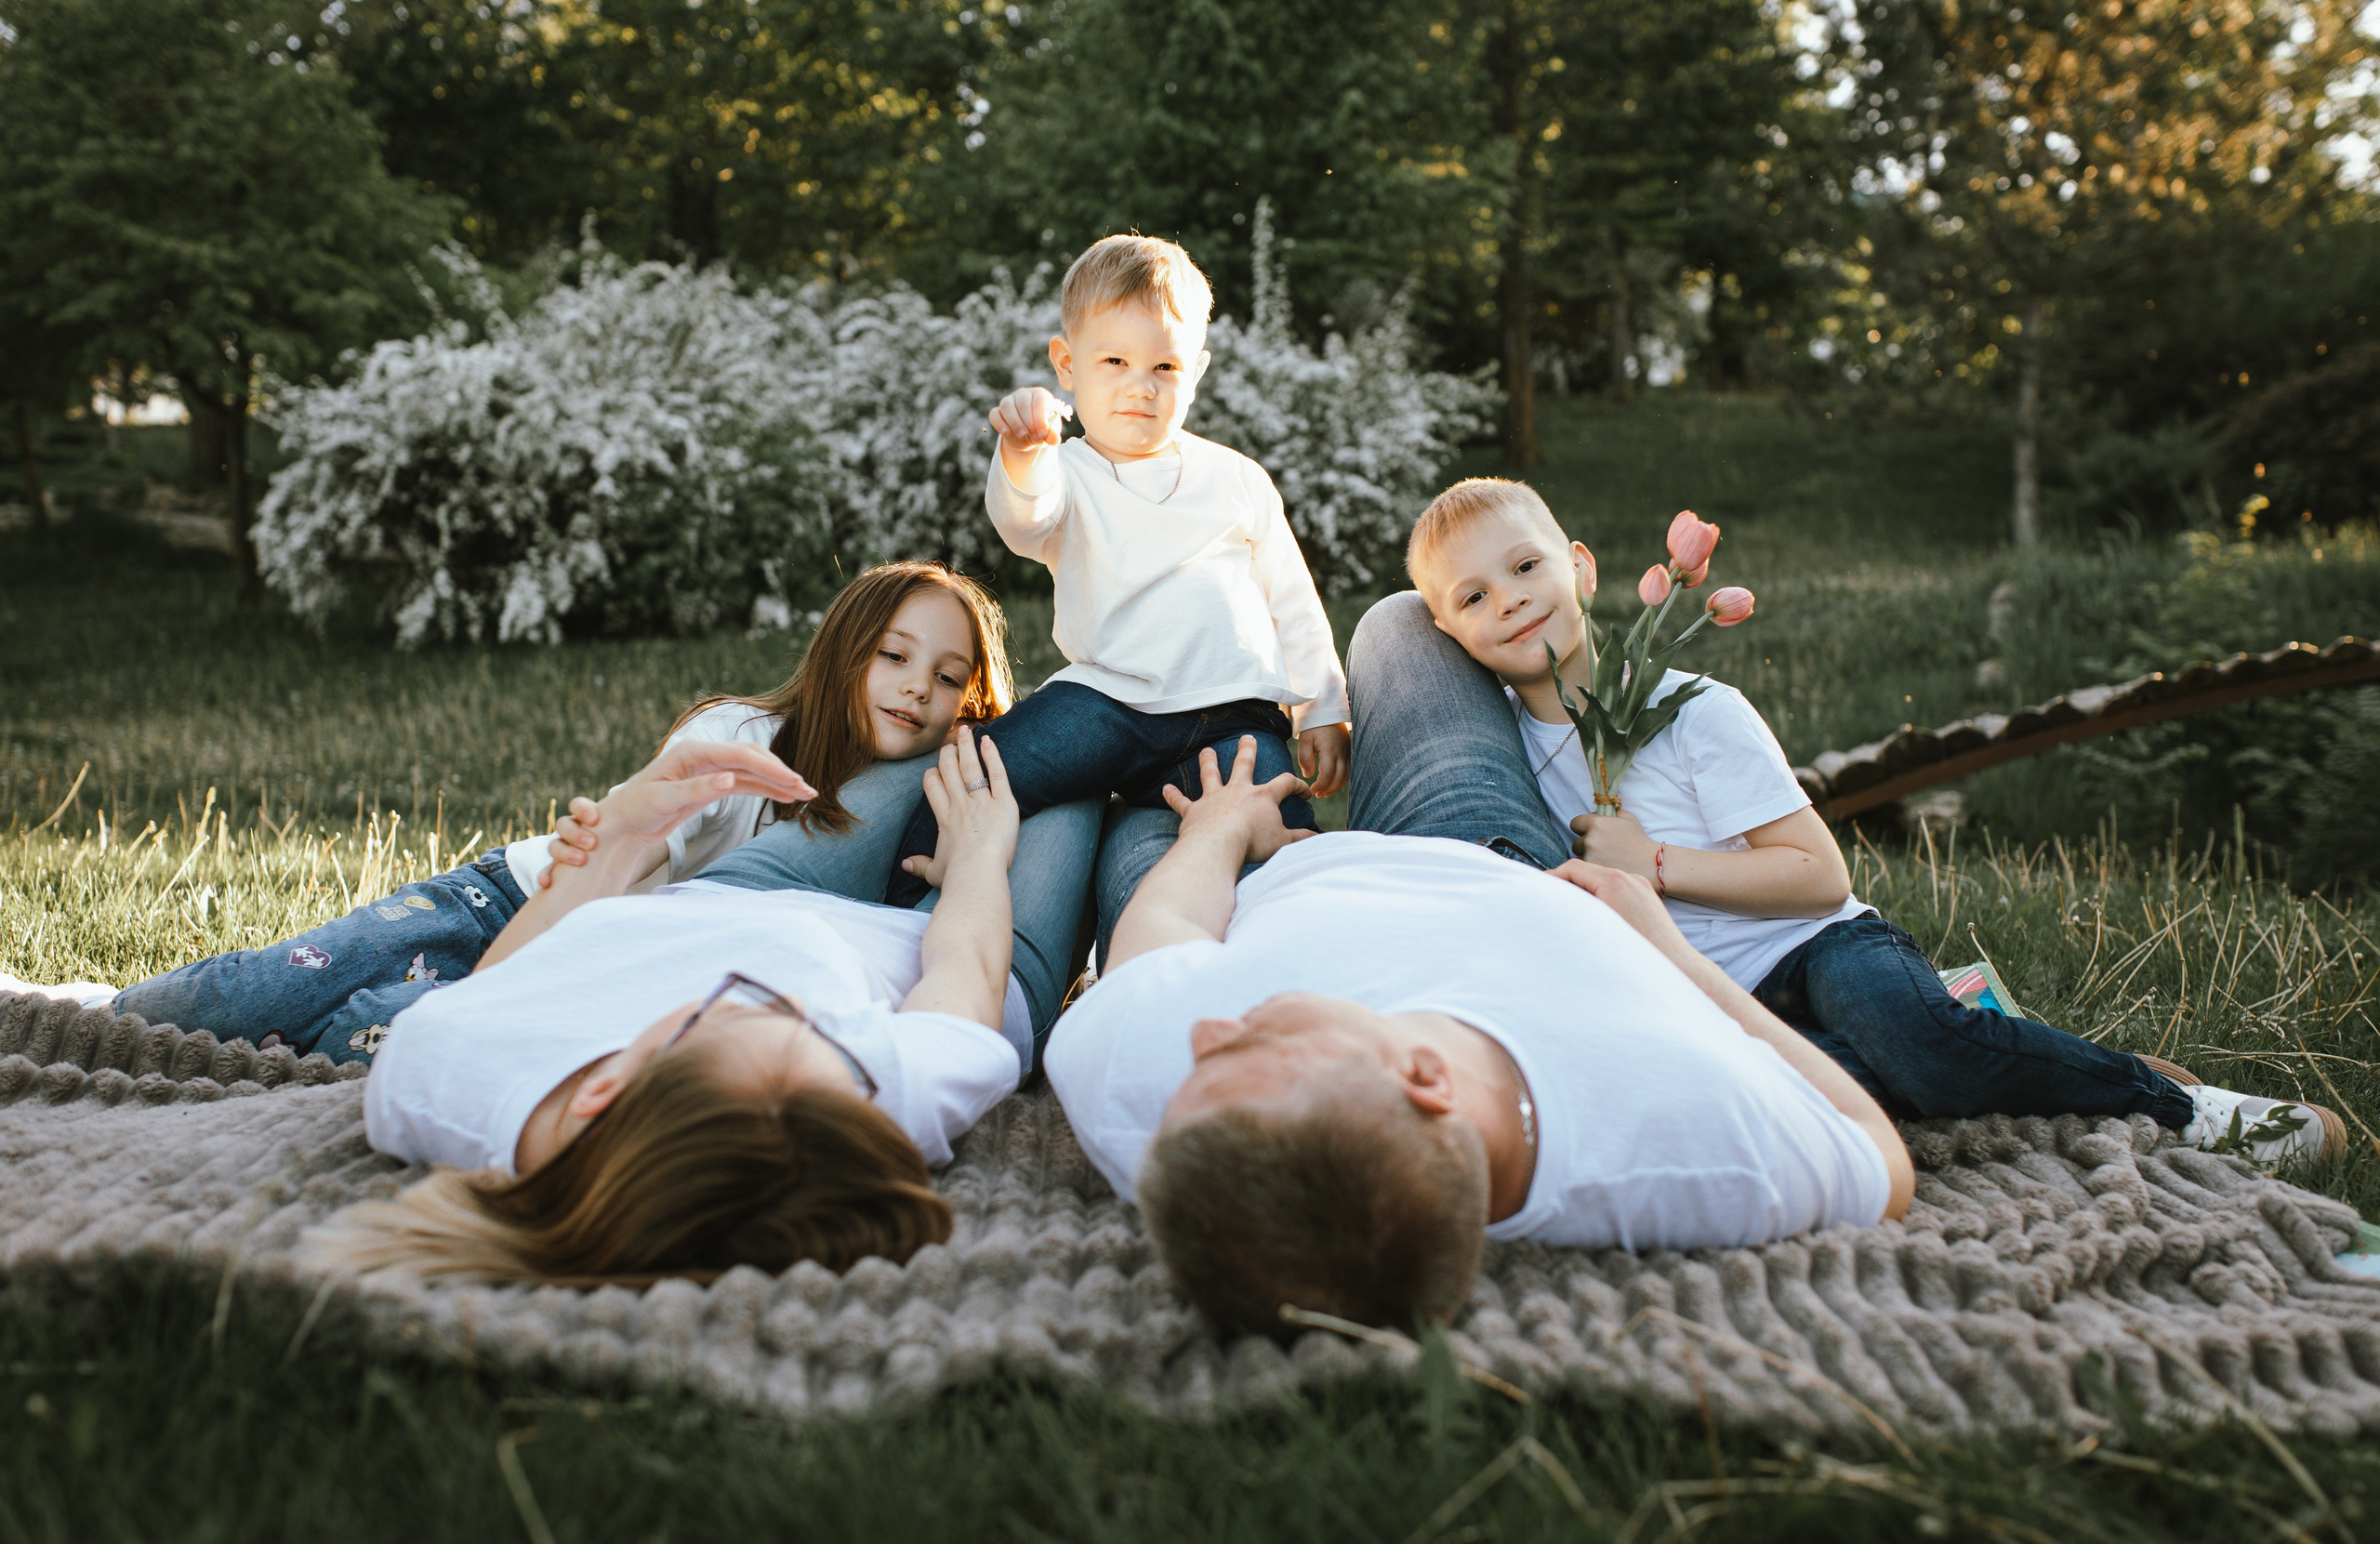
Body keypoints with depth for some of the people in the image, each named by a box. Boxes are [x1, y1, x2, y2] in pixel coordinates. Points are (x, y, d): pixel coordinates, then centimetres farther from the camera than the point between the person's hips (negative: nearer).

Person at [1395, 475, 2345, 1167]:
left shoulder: (1695, 712, -9)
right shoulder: (1501, 738, 3)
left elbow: (1820, 875, -11)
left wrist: (1656, 863, -18)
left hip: (1818, 949, -2)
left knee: (1911, 1032, -36)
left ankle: (2161, 1095, -13)